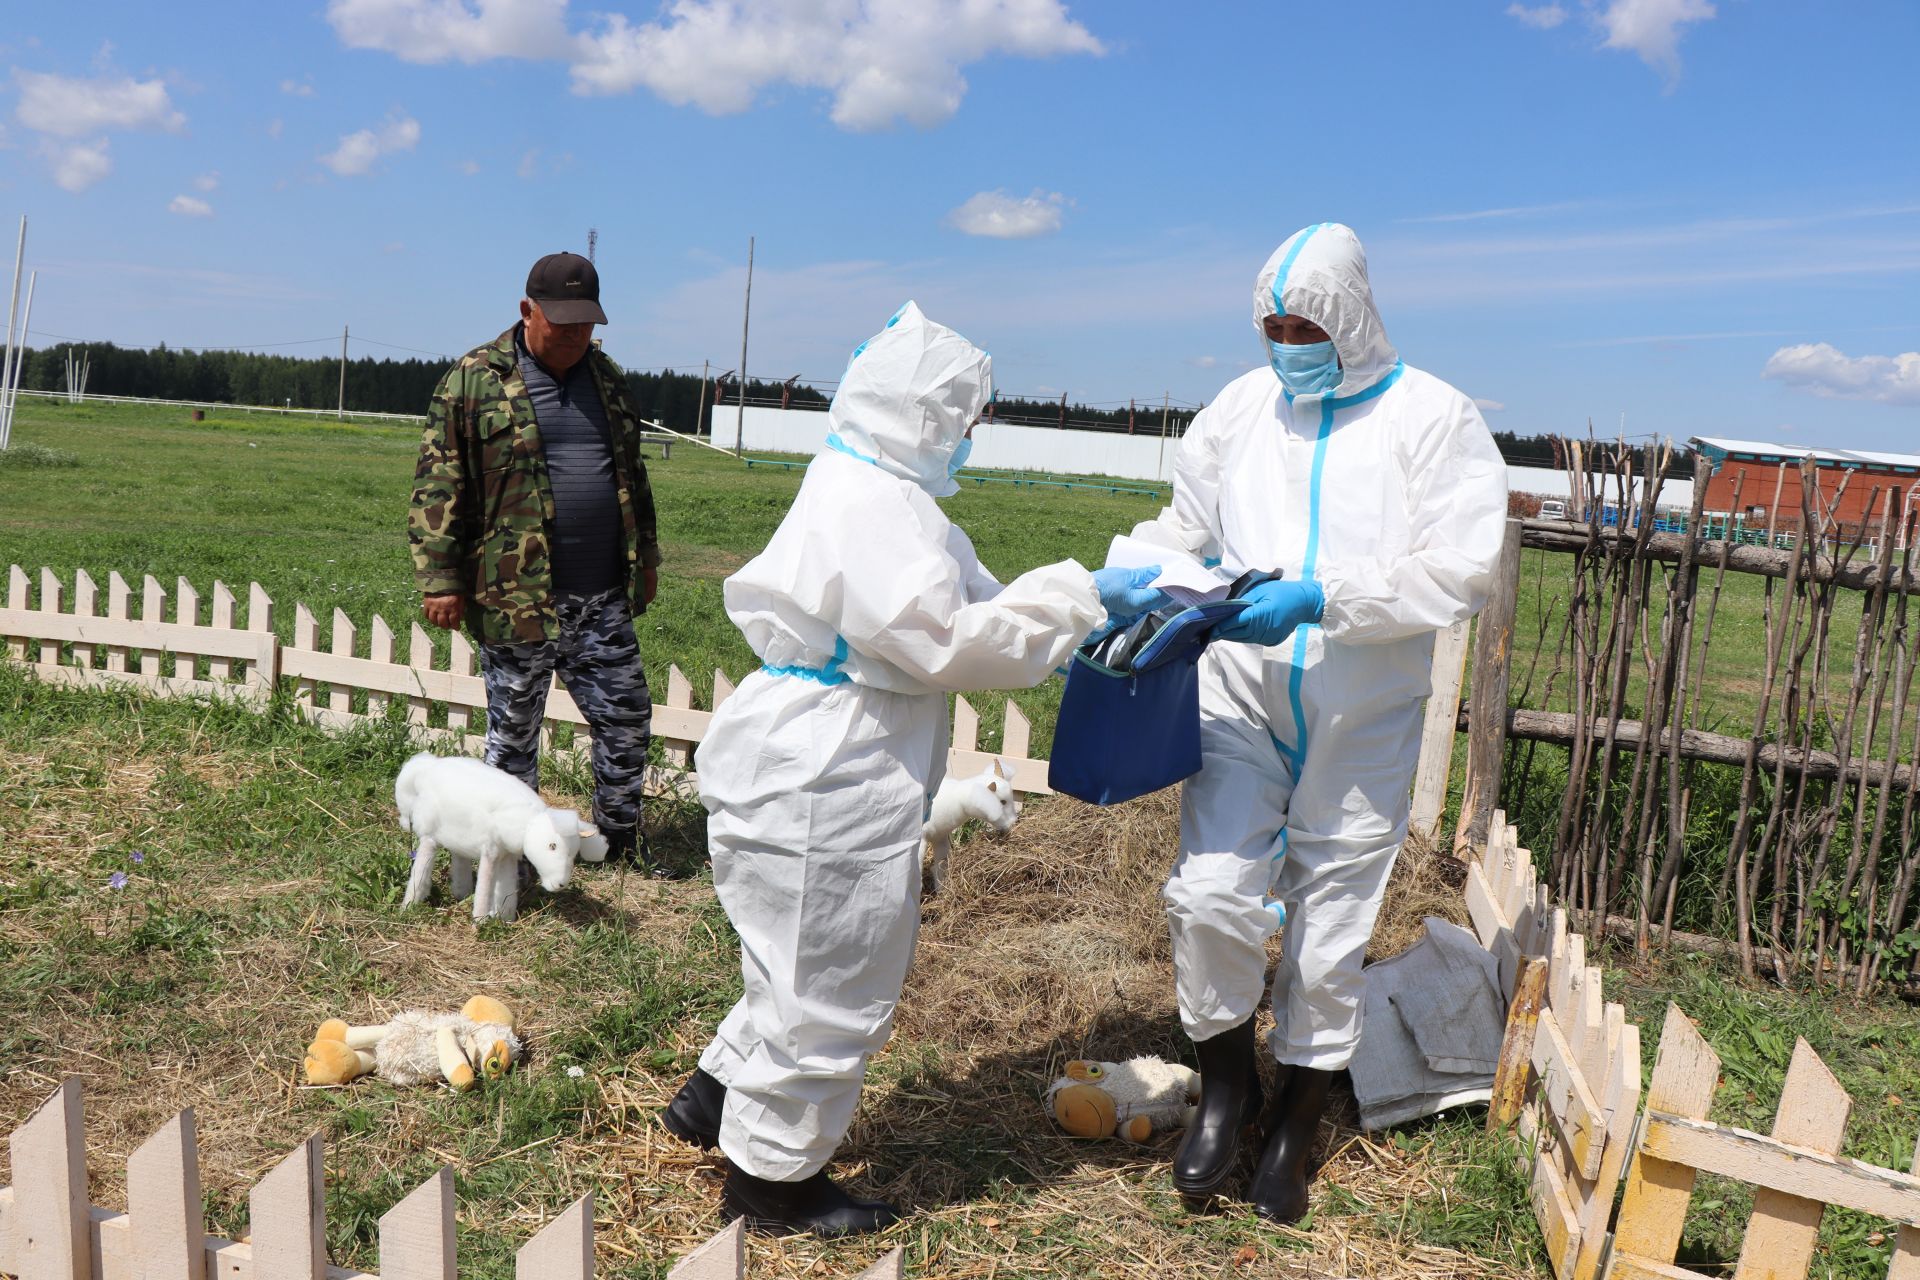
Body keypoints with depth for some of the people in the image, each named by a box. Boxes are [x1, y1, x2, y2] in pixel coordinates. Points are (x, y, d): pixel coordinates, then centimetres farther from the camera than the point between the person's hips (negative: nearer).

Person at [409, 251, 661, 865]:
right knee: (513, 732, 8)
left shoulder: (607, 377, 12)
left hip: (603, 598, 5)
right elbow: (438, 486, -6)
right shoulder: (475, 379, -5)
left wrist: (645, 557, 22)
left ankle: (620, 844, 25)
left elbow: (632, 475, 21)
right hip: (516, 600, -5)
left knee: (627, 720, 8)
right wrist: (439, 577, -11)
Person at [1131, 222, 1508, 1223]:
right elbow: (1186, 526, 12)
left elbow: (1457, 574, -15)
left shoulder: (1432, 419, -6)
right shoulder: (1242, 406, 4)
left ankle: (1295, 1123, 32)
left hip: (1362, 726, -1)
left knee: (1329, 932, 10)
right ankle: (1226, 1082, 18)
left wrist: (1318, 596, -25)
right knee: (1209, 896, -11)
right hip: (1241, 702, 2)